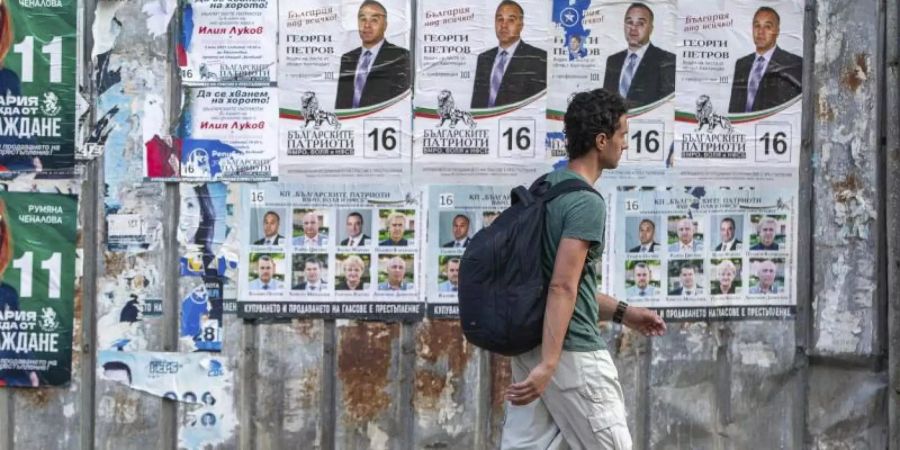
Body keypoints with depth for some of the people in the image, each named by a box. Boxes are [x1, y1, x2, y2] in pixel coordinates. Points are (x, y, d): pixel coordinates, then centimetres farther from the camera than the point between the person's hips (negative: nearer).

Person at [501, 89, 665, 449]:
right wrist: (548, 365, -27)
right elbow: (562, 288, -23)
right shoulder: (587, 203, -15)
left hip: (530, 345, 9)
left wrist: (621, 313, 23)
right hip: (571, 351, -9)